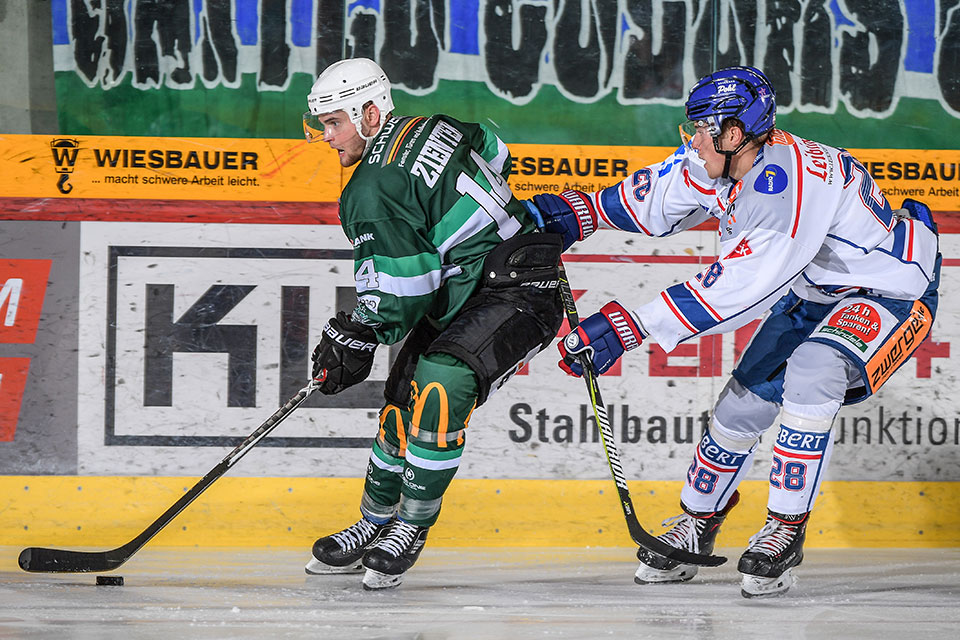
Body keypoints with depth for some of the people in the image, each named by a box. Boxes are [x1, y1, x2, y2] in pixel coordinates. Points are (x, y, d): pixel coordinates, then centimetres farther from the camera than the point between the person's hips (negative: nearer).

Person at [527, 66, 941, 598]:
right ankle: (697, 524, 27)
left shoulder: (789, 185, -36)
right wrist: (578, 211, -5)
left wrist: (629, 325, -40)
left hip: (888, 290, -9)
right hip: (812, 291, 9)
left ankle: (786, 528, -19)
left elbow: (732, 291, -39)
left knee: (811, 373, -31)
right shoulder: (719, 163, -10)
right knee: (744, 401, 5)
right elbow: (657, 199, 9)